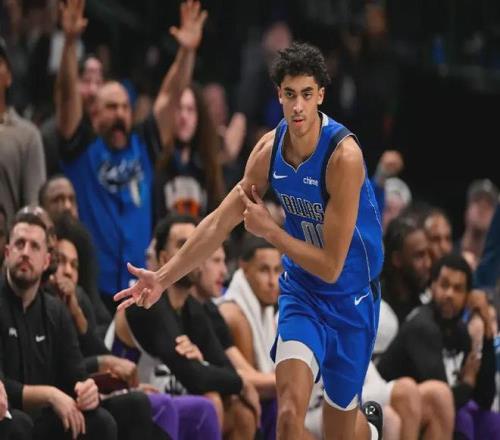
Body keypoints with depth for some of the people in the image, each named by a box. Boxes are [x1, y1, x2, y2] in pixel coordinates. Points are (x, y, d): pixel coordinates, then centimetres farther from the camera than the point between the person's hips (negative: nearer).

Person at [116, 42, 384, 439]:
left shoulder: (343, 155, -25)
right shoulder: (270, 148, -7)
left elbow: (330, 266, -23)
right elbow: (221, 222, 4)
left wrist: (269, 231, -16)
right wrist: (163, 277, 1)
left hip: (350, 297, -4)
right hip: (300, 291, 4)